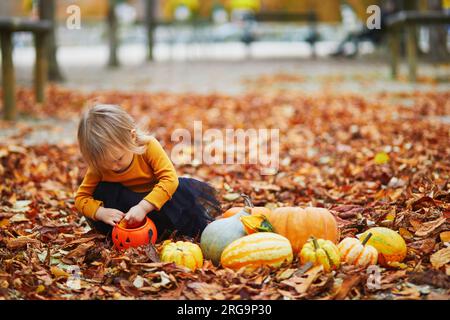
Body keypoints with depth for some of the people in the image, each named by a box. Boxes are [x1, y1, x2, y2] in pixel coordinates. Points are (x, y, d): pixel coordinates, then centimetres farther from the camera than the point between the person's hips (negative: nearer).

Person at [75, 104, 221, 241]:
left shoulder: (149, 146, -27)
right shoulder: (98, 166, -19)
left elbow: (170, 179, -34)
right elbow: (81, 197, -15)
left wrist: (143, 207, -44)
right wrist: (101, 212, -36)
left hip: (156, 198, -1)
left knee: (182, 189, -31)